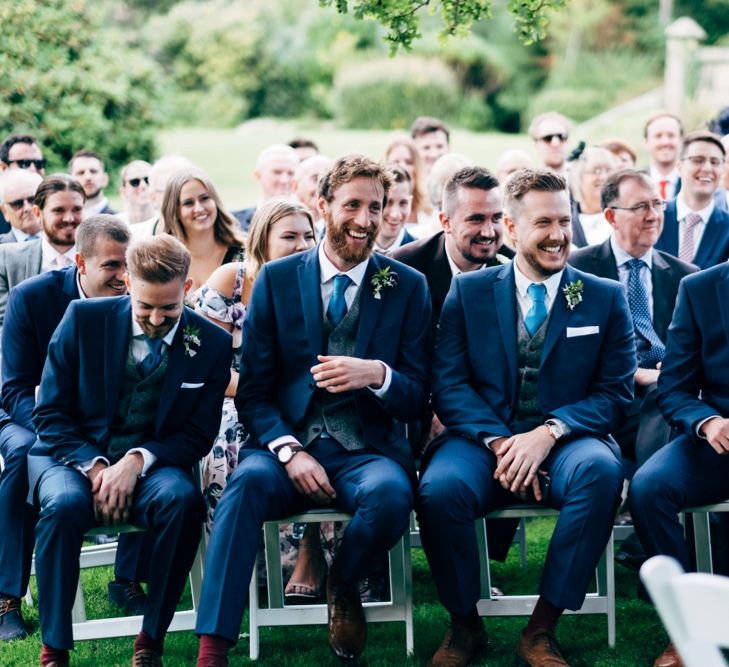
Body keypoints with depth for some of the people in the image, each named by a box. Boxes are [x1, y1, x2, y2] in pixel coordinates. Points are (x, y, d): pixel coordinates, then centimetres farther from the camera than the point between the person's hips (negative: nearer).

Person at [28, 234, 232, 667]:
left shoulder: (212, 344, -1)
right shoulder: (83, 319, -3)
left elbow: (198, 436, 1)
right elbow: (50, 414, -1)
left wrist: (139, 460, -17)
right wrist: (94, 467, -16)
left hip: (151, 465, 1)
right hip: (75, 456, 0)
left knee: (183, 499, -33)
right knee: (65, 503, -35)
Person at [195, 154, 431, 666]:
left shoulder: (408, 287, 8)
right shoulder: (276, 279, 8)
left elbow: (418, 398, 6)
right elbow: (253, 391, 5)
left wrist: (378, 374, -18)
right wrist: (290, 451, -13)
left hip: (367, 449, 0)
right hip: (287, 442, 0)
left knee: (390, 495, -34)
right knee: (249, 481, -34)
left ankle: (343, 583, 0)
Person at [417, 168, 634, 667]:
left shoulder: (606, 298, 10)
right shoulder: (468, 291, 10)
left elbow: (617, 392, 3)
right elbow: (449, 384, 2)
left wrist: (550, 432, -14)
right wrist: (499, 441, -15)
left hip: (566, 442, 0)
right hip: (483, 437, 0)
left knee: (600, 470, -35)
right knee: (440, 489, -33)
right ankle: (465, 625, -7)